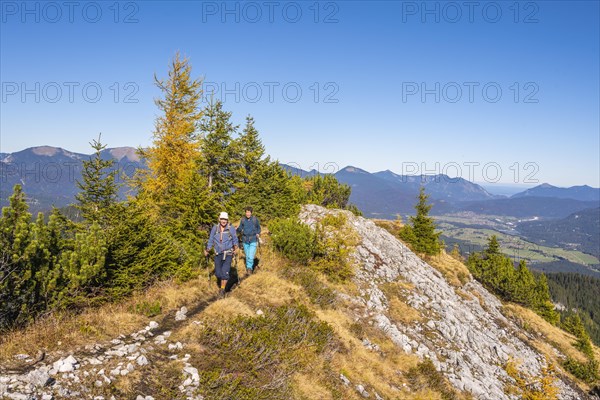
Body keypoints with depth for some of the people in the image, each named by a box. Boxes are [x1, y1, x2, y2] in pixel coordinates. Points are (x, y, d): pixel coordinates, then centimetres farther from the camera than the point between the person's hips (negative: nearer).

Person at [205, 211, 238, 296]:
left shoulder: (231, 228, -9)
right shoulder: (215, 228, -3)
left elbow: (235, 240, 3)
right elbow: (211, 240, 6)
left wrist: (235, 248, -8)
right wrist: (207, 250, -1)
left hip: (228, 254, -2)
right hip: (218, 254, 2)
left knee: (225, 272, -10)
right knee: (218, 272, 5)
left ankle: (222, 289, 6)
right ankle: (219, 280, 40)